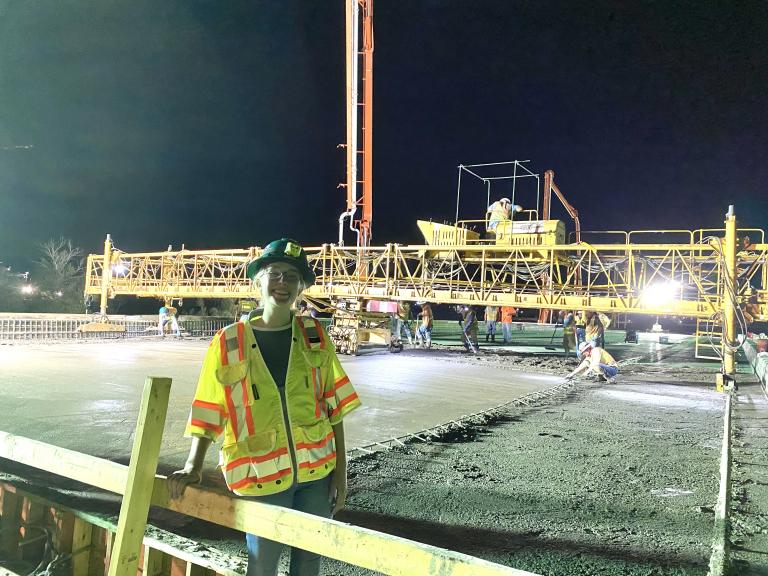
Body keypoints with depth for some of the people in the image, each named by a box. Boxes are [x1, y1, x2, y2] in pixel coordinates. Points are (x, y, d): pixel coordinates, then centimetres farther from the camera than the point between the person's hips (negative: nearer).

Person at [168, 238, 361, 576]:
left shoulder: (314, 335, -1)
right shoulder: (229, 343, -6)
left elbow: (334, 406, 1)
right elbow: (209, 413, -2)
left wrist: (340, 470, 0)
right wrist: (192, 468, -11)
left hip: (316, 470, 2)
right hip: (261, 475, -2)